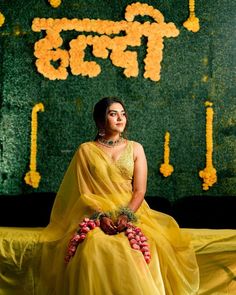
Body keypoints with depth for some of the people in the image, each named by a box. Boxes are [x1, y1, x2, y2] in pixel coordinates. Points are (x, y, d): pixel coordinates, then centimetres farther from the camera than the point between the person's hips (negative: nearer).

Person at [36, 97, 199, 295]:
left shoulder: (135, 148, 11)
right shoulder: (86, 150, 8)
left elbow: (140, 190, 3)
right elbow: (84, 192, 2)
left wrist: (126, 215, -15)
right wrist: (102, 216, -15)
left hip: (131, 213, 1)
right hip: (96, 215, -1)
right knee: (94, 246, -33)